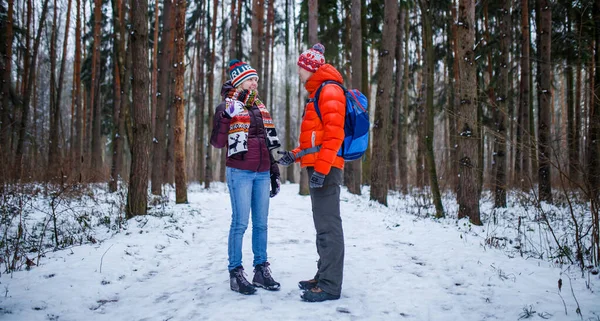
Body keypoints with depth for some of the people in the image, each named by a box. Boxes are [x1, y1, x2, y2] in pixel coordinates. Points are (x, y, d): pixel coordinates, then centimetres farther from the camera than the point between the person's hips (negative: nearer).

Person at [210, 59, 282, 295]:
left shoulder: (260, 108, 16)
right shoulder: (228, 107, -3)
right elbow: (217, 142, -13)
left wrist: (274, 172, 18)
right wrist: (226, 115, -24)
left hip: (262, 173, 6)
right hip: (240, 173, -6)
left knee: (261, 224, 8)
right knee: (240, 223, -5)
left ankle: (261, 270, 17)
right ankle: (235, 273, 5)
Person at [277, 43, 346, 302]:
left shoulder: (329, 91, -8)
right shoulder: (316, 93, 23)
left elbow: (334, 134, -18)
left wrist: (321, 169, -22)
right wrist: (296, 155, 16)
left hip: (325, 169, -10)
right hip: (317, 167, 10)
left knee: (328, 225, -9)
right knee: (323, 224, 13)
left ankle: (330, 285, -5)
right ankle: (324, 276, 22)